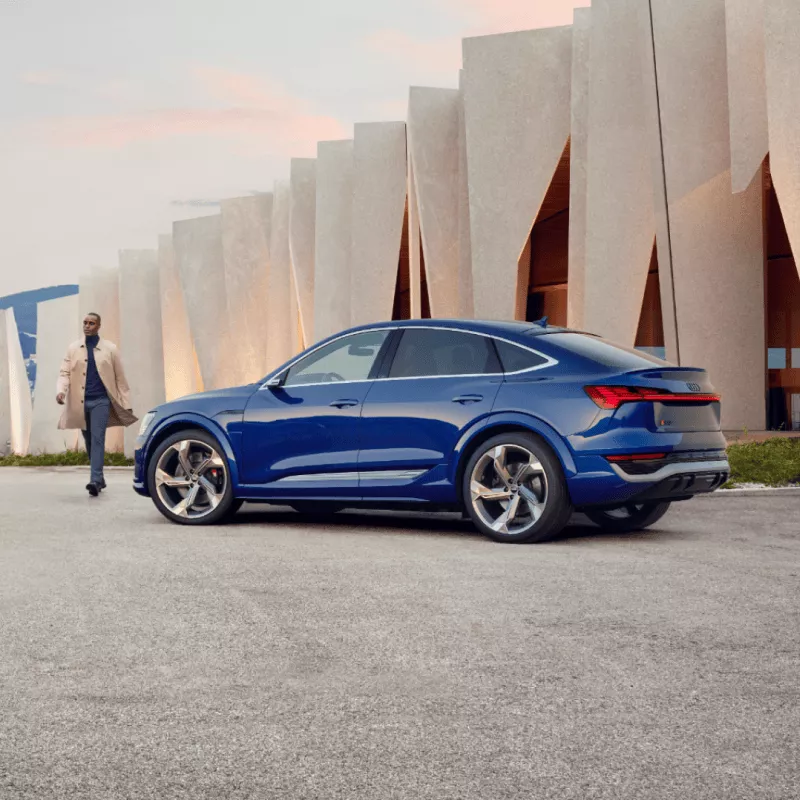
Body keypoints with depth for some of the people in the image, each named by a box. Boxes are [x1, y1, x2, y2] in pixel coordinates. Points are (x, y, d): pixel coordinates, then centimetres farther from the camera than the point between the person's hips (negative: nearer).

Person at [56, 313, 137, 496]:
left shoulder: (110, 348, 2)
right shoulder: (73, 348, 7)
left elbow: (120, 378, 5)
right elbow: (65, 373, 2)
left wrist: (126, 403, 4)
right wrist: (61, 390, -19)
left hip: (100, 400, -3)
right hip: (81, 402, 3)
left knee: (97, 438, -16)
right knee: (89, 441, 10)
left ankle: (95, 480, -23)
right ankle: (100, 479, 22)